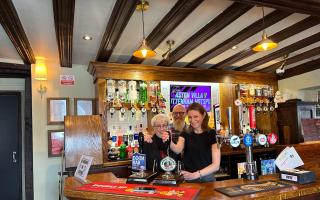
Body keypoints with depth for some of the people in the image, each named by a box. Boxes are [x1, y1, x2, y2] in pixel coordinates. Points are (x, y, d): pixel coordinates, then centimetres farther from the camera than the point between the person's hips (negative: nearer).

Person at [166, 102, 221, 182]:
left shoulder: (212, 135, -3)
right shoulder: (185, 135, 6)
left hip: (207, 179, -2)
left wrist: (195, 175, -17)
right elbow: (178, 150, -14)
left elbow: (216, 165, -7)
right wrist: (169, 142, -33)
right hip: (189, 180, 2)